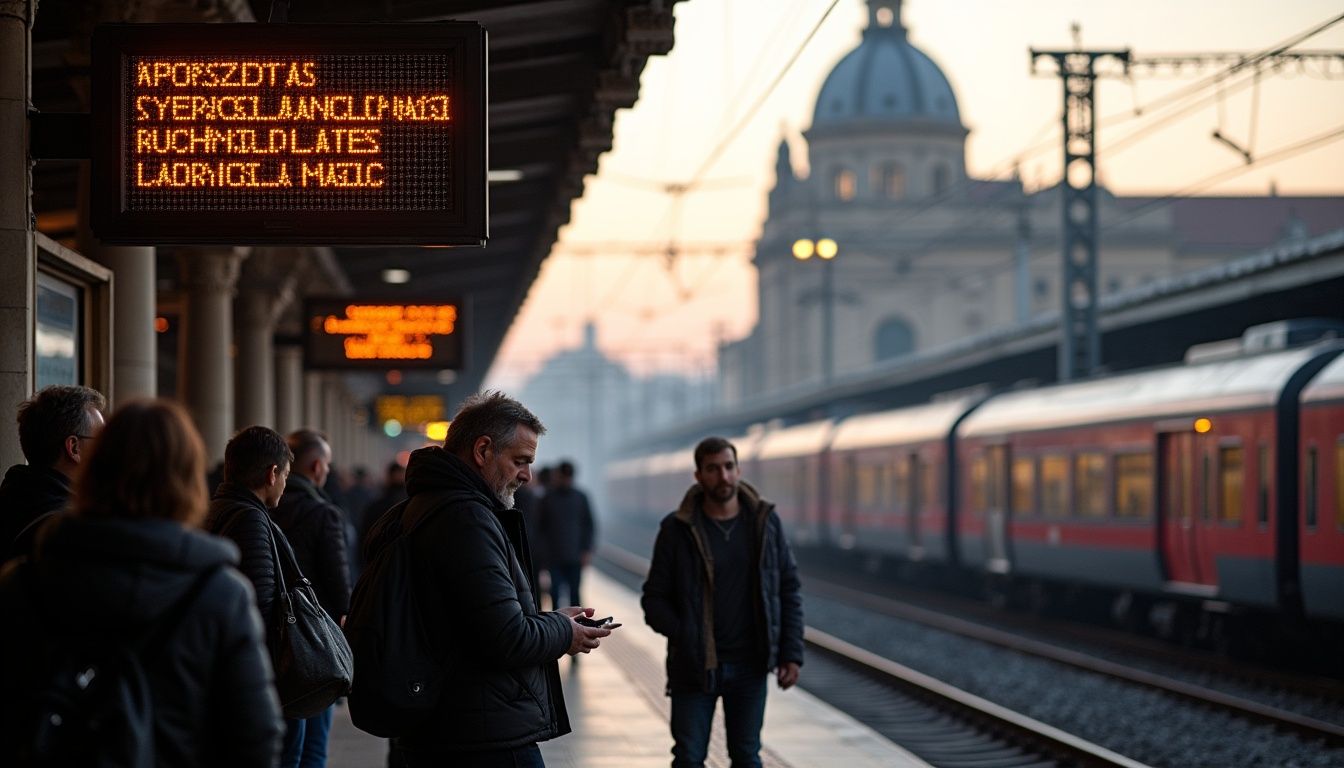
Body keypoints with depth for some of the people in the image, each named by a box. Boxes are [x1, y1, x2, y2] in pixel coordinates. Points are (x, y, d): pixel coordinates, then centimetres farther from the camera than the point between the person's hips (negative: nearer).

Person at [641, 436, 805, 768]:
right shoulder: (677, 529, -4)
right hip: (694, 667, -2)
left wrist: (791, 653, 0)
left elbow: (788, 589, 6)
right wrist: (684, 638, -14)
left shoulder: (765, 522, 1)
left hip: (749, 666, 2)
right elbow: (654, 598, 0)